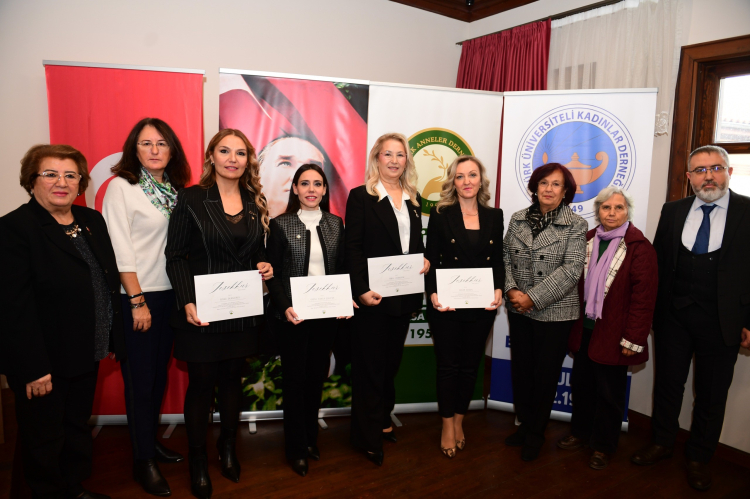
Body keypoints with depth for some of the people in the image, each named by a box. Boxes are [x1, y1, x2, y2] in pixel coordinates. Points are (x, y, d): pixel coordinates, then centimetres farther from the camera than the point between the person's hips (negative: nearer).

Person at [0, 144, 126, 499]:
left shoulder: (92, 220, 6)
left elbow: (109, 283, 10)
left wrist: (113, 338, 8)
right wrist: (33, 368, -20)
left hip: (85, 354, 7)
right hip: (44, 363, -6)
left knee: (78, 427, 22)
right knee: (44, 439, 12)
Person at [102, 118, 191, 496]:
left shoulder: (174, 188, 8)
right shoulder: (121, 187, -8)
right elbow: (121, 250, -13)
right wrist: (137, 301, -14)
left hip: (170, 294, 6)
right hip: (137, 298, -6)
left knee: (159, 373, 16)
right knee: (140, 379, 5)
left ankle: (151, 442, 34)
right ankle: (143, 461, 21)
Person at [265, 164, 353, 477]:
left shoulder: (335, 224, 6)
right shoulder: (281, 224, -4)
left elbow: (341, 269, 7)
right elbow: (273, 273, -6)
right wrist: (285, 307, -18)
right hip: (293, 314, -3)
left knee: (317, 376, 14)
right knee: (295, 378, 8)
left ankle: (311, 438, 33)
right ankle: (296, 448, 24)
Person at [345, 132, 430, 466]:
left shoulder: (413, 200, 11)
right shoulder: (360, 196, -7)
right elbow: (353, 249, -12)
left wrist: (425, 260, 0)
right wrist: (361, 290, -20)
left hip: (404, 294, 6)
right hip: (373, 296, -6)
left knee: (391, 361, 18)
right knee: (370, 365, 6)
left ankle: (382, 420, 38)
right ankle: (368, 437, 21)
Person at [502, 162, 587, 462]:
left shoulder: (575, 226, -6)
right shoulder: (518, 219, 5)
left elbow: (571, 270, -14)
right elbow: (505, 257, 5)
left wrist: (533, 298, -19)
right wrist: (511, 290, -12)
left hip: (555, 313, -3)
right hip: (519, 311, 4)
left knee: (545, 374, 8)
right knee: (521, 370, 13)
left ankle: (535, 434, 28)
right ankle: (524, 425, 34)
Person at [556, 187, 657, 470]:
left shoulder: (639, 247, -12)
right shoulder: (587, 240, 5)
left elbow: (644, 296, -14)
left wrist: (633, 338, -15)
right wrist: (575, 322, 7)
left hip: (613, 334, -5)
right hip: (585, 329, 5)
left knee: (609, 393, 9)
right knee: (581, 384, 16)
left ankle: (603, 446, 27)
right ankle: (581, 433, 36)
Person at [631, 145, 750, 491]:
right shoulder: (672, 212, 4)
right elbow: (658, 263, 6)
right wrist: (651, 309, 2)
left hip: (721, 321, -2)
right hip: (673, 316, 2)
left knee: (711, 394, 12)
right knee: (667, 384, 15)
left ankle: (699, 458, 32)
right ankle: (662, 443, 35)